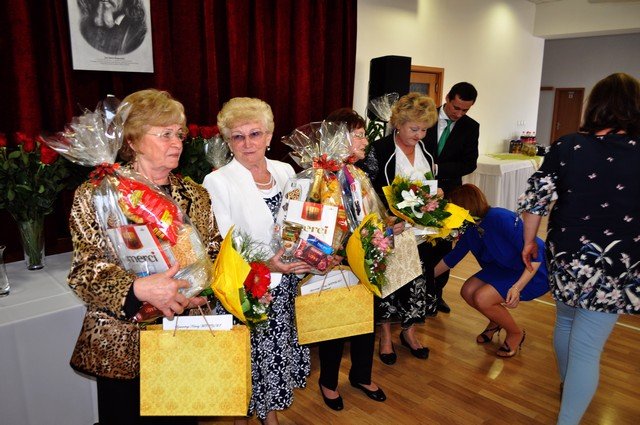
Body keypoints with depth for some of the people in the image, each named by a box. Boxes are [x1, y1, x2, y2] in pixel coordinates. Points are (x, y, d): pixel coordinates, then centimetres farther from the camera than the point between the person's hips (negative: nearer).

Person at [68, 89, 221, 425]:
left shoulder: (195, 195, 4)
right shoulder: (95, 196, -7)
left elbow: (215, 253, 6)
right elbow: (84, 271, -12)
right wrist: (139, 288, -28)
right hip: (122, 346, -3)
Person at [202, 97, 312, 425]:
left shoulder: (285, 171, 4)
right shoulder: (218, 182, -12)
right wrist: (265, 266, -27)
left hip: (284, 287, 5)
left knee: (278, 351, 17)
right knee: (248, 359, 9)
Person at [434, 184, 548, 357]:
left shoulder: (501, 218, -29)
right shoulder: (470, 229, -5)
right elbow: (452, 258, 10)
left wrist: (517, 287, -39)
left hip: (535, 271, -7)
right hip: (506, 269, 8)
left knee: (482, 298, -21)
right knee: (467, 291, -7)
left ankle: (516, 333, 6)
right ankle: (496, 321, 22)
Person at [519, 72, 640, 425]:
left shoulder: (567, 147, -7)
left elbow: (535, 200, -5)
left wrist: (529, 241, 9)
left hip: (566, 257, 3)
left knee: (565, 322, 26)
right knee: (587, 348, 5)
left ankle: (567, 386, 51)